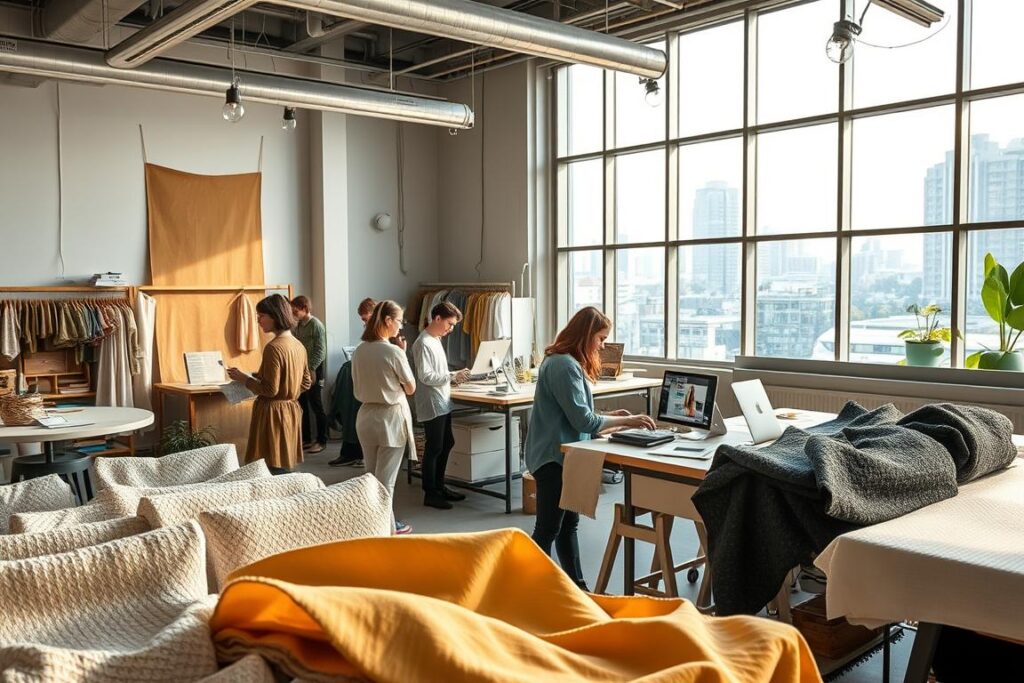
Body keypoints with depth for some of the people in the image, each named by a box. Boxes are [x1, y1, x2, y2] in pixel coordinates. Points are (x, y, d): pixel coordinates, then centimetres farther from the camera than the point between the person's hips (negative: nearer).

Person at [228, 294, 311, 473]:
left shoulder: (273, 347, -17)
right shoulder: (299, 346, 9)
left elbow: (270, 390, -18)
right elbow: (306, 383, 17)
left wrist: (244, 378, -7)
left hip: (273, 414, -9)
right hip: (292, 411, 9)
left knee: (273, 469, -6)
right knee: (285, 470, 14)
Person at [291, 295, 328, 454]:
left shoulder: (316, 325, -12)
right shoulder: (298, 326, 11)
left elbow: (320, 351, -16)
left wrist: (311, 369, -21)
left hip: (313, 370, -8)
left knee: (316, 407, -1)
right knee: (302, 406, 11)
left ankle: (321, 441, 7)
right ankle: (306, 439, 20)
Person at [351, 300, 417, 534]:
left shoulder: (359, 351, 0)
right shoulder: (394, 352, -18)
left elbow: (357, 389, 10)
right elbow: (411, 388, -6)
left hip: (366, 416, 6)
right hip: (391, 418, -6)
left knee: (371, 475, 18)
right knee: (386, 479, 4)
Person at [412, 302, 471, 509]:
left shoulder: (436, 340, 13)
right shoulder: (423, 343, -16)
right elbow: (426, 376, -22)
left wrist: (454, 376, 5)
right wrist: (452, 377, -21)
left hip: (443, 403, 10)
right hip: (432, 405, -10)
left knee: (446, 444, 17)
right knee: (434, 448, -2)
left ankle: (439, 486, 29)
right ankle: (430, 494, 7)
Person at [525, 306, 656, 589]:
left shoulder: (569, 363, 13)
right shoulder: (564, 365, -20)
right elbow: (582, 420, -21)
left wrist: (611, 418, 7)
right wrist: (625, 421, -14)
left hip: (563, 456, 11)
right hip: (553, 457, -11)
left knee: (568, 523, 17)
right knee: (548, 529, -4)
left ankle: (576, 586, 27)